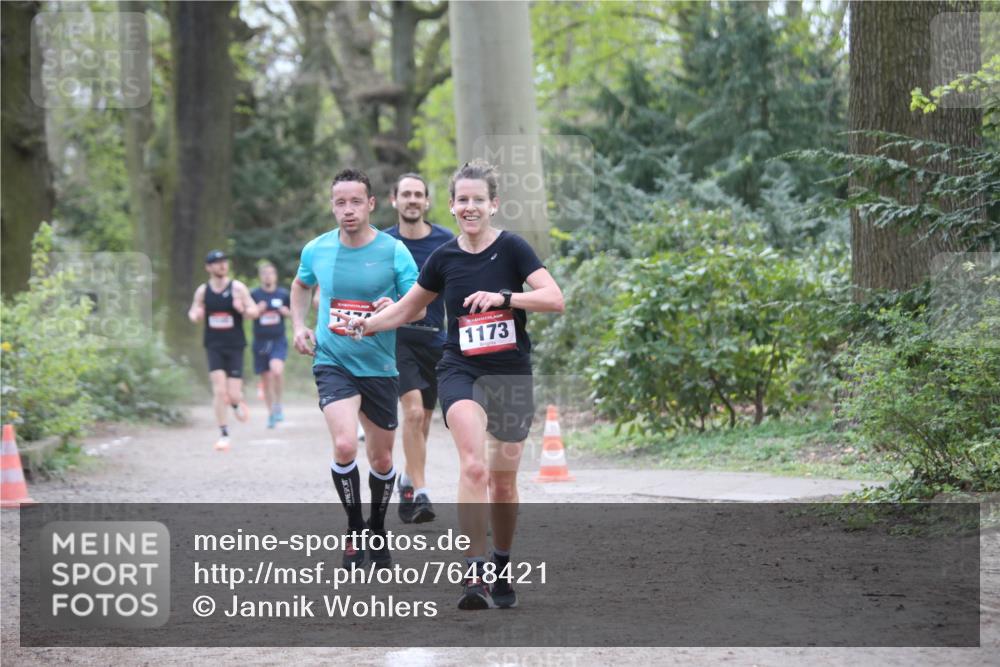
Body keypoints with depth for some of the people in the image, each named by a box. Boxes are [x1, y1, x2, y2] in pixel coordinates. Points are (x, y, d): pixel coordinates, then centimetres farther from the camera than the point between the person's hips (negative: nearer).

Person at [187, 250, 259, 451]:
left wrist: (243, 309, -24)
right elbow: (193, 312, 15)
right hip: (214, 346, 1)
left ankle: (237, 403, 34)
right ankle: (223, 434, -3)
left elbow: (254, 311, -1)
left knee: (233, 395, -4)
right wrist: (195, 315, -10)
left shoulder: (237, 288, -3)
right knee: (219, 391, -12)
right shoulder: (202, 291, 3)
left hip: (235, 346, -1)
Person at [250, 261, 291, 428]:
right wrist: (257, 310, -13)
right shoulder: (254, 295, 2)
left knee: (277, 370, -27)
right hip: (260, 341, 1)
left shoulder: (284, 294, 4)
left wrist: (287, 312, -6)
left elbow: (295, 312, 16)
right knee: (266, 379, 6)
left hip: (279, 340, -1)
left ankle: (277, 404, -7)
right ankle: (271, 414, 22)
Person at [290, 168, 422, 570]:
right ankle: (355, 529, -1)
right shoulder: (316, 250, -1)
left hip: (379, 367, 0)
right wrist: (299, 326, 8)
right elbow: (301, 285, 22)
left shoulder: (394, 252, -9)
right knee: (344, 445, -22)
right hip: (332, 363, 0)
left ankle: (377, 530, 36)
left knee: (381, 459, 10)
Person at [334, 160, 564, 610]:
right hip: (460, 371, 0)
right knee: (473, 465, -22)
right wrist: (363, 325, 5)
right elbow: (408, 308, 18)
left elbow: (555, 299, -14)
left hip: (511, 375, 0)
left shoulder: (512, 248, -4)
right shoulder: (444, 258, 4)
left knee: (503, 480, 8)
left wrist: (504, 297, -25)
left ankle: (501, 569, 29)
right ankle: (474, 573, -25)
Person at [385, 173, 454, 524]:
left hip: (435, 338, 2)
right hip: (397, 336, -2)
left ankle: (409, 480, 35)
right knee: (413, 410, -19)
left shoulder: (446, 241, 0)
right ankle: (419, 493, -18)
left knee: (424, 417, 13)